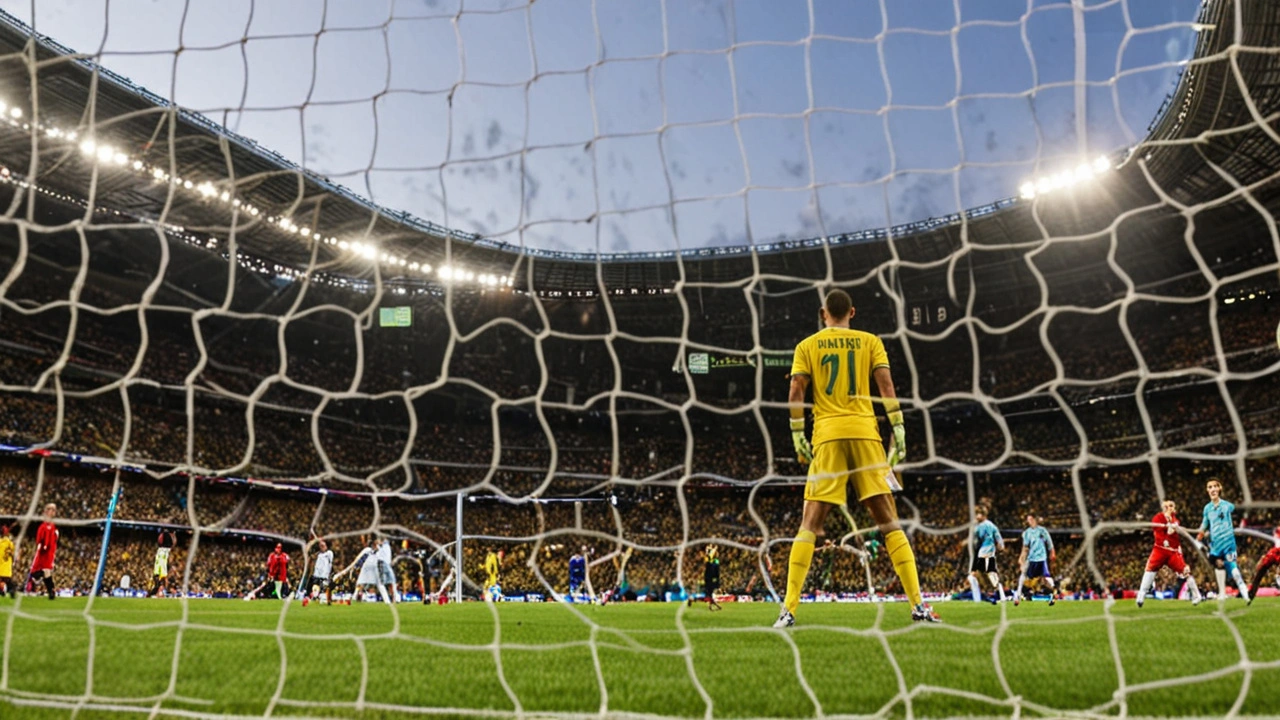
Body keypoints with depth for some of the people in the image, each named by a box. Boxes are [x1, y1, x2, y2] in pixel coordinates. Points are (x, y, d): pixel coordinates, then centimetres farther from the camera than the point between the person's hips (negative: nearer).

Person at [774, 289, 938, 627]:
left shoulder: (807, 346, 10)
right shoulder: (870, 341, 12)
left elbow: (796, 393, 1)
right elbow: (886, 385, 1)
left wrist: (798, 436, 3)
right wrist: (898, 428, 0)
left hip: (827, 435, 0)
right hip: (865, 432, 1)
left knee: (809, 525, 0)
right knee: (889, 522, 5)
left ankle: (788, 609, -5)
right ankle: (918, 605, 2)